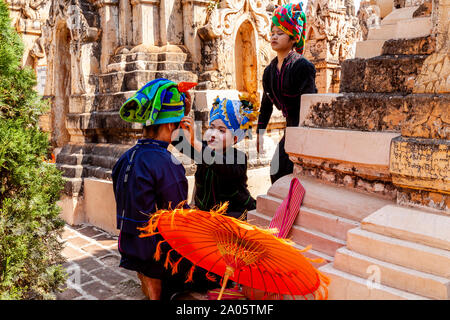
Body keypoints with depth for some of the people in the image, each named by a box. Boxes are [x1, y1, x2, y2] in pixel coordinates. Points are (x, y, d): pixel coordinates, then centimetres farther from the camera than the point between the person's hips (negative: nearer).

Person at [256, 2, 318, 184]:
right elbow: (266, 104, 17)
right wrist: (260, 133, 17)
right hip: (291, 127, 7)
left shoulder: (303, 66, -14)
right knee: (277, 171, 8)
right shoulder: (269, 70, 8)